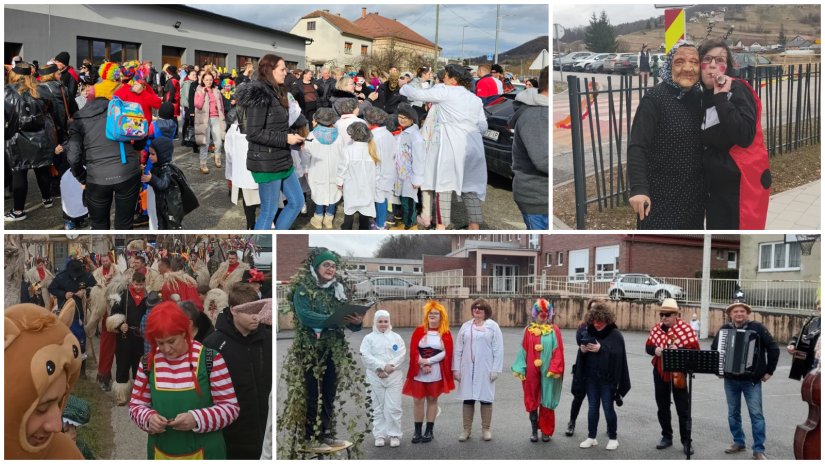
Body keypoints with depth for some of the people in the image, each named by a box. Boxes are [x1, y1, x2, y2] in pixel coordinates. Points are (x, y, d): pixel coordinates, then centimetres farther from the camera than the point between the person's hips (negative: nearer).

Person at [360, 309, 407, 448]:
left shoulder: (396, 337, 10)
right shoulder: (369, 338, 7)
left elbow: (402, 355, -2)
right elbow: (366, 356, -7)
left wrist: (389, 367, -14)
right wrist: (382, 366, -16)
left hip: (394, 377, 0)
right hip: (375, 378, 0)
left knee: (393, 408, -3)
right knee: (378, 408, 5)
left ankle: (394, 435, 5)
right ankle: (379, 435, 13)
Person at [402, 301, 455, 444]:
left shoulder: (445, 333, 2)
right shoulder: (419, 331, 4)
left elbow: (446, 353, -7)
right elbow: (413, 351, -2)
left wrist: (428, 361, -14)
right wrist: (422, 365, -14)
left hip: (436, 373, 0)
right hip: (419, 372, 0)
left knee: (432, 400, 6)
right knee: (418, 400, 1)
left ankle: (429, 431, 13)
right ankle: (417, 431, 9)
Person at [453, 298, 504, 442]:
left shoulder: (493, 326, -1)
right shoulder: (465, 326, 8)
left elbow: (498, 349, -4)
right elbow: (458, 349, 9)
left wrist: (495, 369, -9)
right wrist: (456, 368, 3)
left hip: (485, 369, -2)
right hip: (468, 369, 2)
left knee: (485, 398, 3)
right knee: (468, 399, 6)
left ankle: (486, 429, 13)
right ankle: (466, 429, 15)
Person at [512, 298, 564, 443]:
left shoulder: (554, 330, 0)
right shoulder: (529, 329, 4)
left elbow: (558, 351, -4)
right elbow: (523, 350, 3)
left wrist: (554, 369, -13)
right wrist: (520, 369, -2)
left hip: (548, 372, -1)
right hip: (531, 371, 1)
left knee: (547, 402, 5)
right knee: (532, 400, 6)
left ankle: (546, 431, 15)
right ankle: (534, 430, 17)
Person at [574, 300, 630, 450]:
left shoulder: (615, 334, -8)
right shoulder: (589, 332, 7)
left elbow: (617, 354, -18)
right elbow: (581, 354, 12)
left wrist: (601, 349, -25)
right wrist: (582, 350, -10)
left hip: (607, 378, -5)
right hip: (591, 377, 5)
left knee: (608, 408, 3)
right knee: (592, 407, 11)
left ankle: (613, 438, 17)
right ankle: (591, 437, 21)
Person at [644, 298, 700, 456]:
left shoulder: (685, 328, -11)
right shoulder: (656, 328, 3)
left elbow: (695, 349, -13)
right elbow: (648, 346, 9)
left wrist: (678, 350, -27)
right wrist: (655, 350, -13)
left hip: (679, 372, -4)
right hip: (660, 372, 5)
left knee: (683, 408, 0)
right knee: (662, 407, 13)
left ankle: (686, 441, 8)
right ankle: (667, 437, 26)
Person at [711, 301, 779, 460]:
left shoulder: (757, 328, -5)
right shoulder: (724, 329, 3)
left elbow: (773, 348, -3)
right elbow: (714, 349, 16)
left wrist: (769, 371, -4)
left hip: (752, 379, -3)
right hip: (730, 379, 4)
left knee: (756, 414, -3)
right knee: (733, 413, 11)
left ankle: (759, 449, 2)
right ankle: (739, 442, 25)